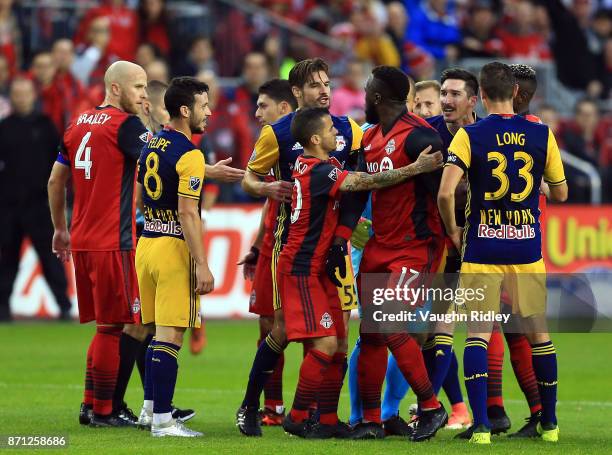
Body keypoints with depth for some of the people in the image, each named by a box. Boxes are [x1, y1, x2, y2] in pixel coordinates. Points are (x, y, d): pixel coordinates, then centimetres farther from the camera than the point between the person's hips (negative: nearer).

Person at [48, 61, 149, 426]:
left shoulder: (79, 124, 13)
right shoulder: (125, 125, -10)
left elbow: (56, 181, 19)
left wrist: (61, 229, 27)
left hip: (81, 242, 8)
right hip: (113, 243, -8)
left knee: (106, 324, 16)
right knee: (113, 327, -1)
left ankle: (91, 405, 17)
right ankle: (103, 411, 2)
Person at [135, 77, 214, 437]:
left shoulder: (150, 147, 12)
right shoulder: (189, 155, -14)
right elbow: (186, 212, -19)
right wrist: (202, 265, -19)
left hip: (146, 244, 8)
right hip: (174, 248, -8)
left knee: (156, 329, 19)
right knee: (170, 335, -6)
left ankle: (152, 405, 26)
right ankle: (162, 420, -6)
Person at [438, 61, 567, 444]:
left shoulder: (469, 136, -7)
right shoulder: (542, 135, -1)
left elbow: (446, 193, -17)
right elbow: (561, 193, 8)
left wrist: (453, 230, 1)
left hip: (482, 248, -2)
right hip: (527, 249, 2)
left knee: (478, 334, 1)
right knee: (538, 333, 13)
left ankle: (481, 426, -10)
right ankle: (550, 423, 20)